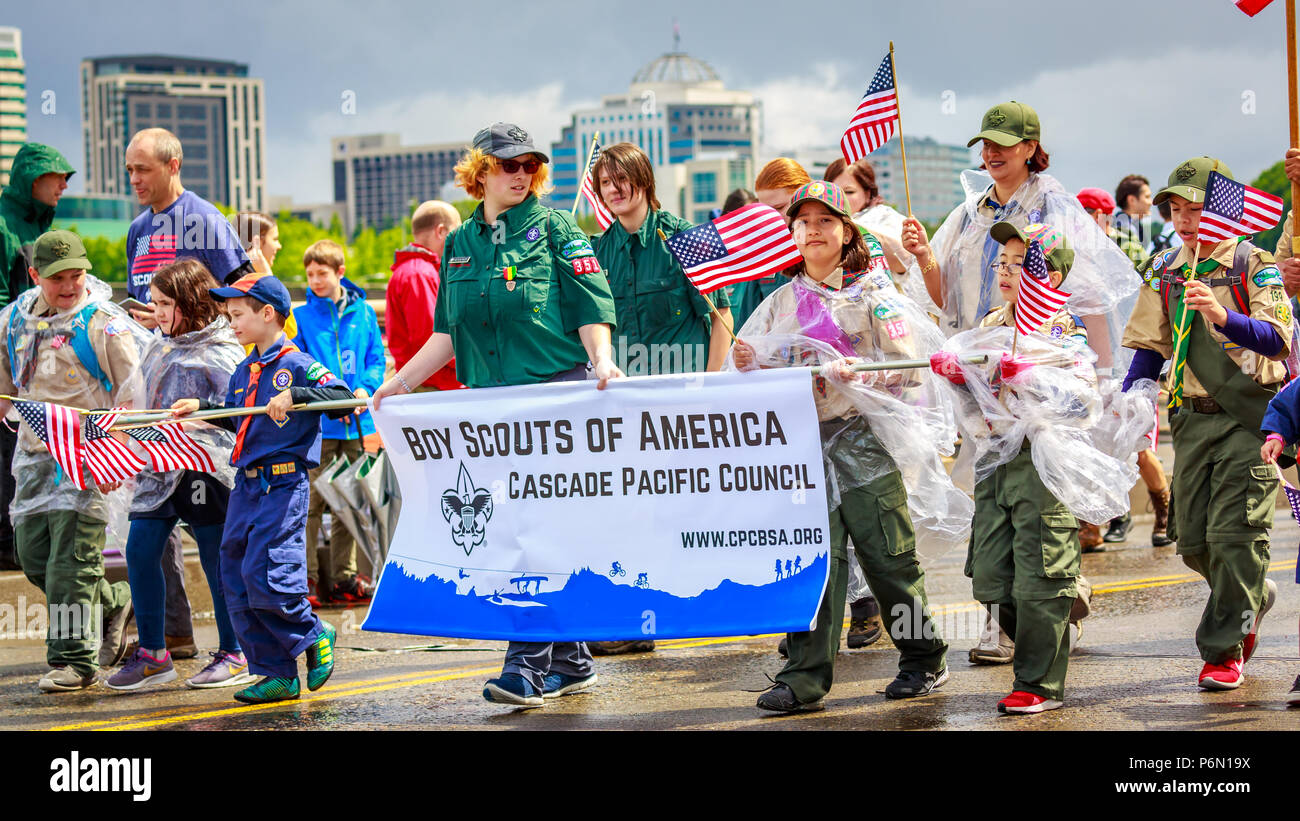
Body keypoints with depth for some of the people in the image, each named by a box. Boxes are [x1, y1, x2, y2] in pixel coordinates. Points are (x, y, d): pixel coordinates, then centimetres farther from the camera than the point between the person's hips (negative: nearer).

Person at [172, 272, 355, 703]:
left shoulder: (297, 364, -8)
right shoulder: (243, 371, 15)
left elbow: (344, 398, -19)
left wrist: (294, 396, -28)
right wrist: (201, 407, 18)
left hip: (283, 486, -8)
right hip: (245, 487, 8)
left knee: (265, 578, -16)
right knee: (237, 583, 5)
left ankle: (315, 637, 10)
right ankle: (276, 674, 10)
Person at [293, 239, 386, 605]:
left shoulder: (363, 313, 7)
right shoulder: (302, 316, 0)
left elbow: (376, 358, 10)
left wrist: (365, 389, -9)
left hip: (356, 421, 3)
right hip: (317, 422, -3)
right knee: (313, 499, -4)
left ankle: (344, 576, 16)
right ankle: (306, 577, 2)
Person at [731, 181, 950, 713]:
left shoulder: (872, 291, 2)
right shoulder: (784, 301, 14)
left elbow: (906, 363, -6)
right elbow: (752, 357, 16)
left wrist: (858, 373, -22)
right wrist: (746, 361, -7)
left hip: (863, 434, -3)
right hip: (804, 438, 3)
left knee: (887, 556, 1)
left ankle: (924, 659, 17)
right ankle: (805, 678, -1)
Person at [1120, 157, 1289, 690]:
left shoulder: (1253, 264, -4)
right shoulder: (1163, 272, 12)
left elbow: (1276, 340, -17)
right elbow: (1148, 350, 18)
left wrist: (1224, 317, -34)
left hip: (1249, 414, -5)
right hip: (1193, 419, 5)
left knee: (1233, 533, -10)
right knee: (1193, 540, 5)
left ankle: (1223, 648, 0)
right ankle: (1254, 598, 32)